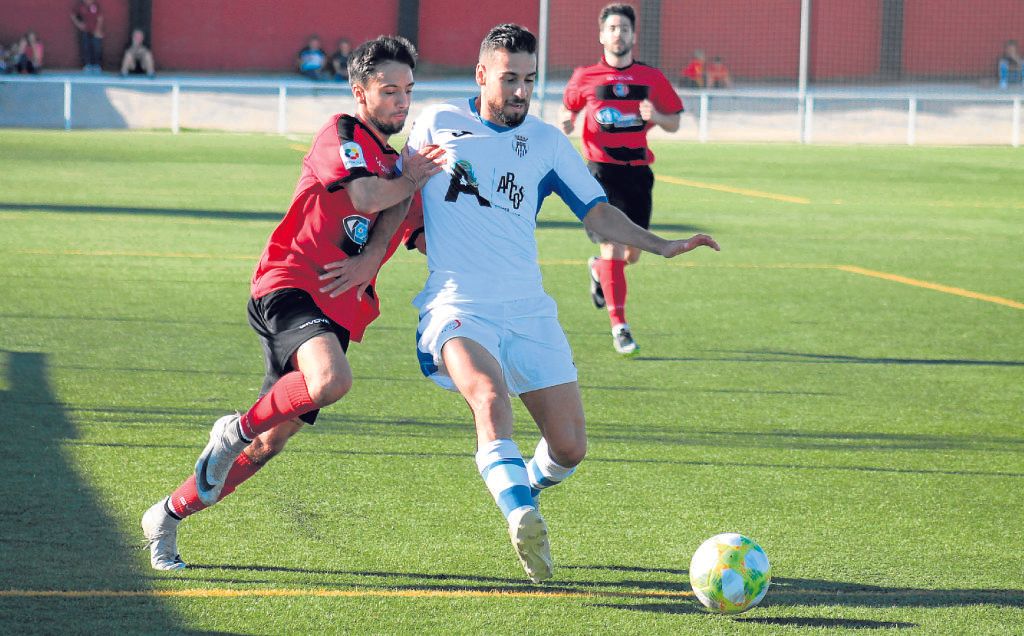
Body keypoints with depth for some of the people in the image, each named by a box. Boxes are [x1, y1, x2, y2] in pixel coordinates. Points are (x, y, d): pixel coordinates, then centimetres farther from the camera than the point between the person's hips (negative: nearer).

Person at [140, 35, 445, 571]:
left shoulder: (394, 163, 22)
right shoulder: (342, 134, -4)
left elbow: (395, 212, 8)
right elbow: (365, 194, -19)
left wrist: (370, 260, -11)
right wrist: (410, 180, -2)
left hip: (336, 313, 8)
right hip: (289, 288, -8)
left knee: (271, 442, 6)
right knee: (331, 380, -37)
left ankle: (167, 516, 20)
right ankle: (236, 431, -13)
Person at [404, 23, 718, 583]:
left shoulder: (547, 142, 11)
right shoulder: (437, 123, 6)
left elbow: (596, 211, 12)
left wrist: (661, 246, 1)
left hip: (528, 310, 4)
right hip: (458, 307, -4)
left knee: (570, 447, -3)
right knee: (491, 395, -36)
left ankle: (524, 489, 31)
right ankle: (522, 520, -50)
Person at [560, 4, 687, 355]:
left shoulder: (652, 78, 5)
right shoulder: (585, 78, 2)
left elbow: (674, 123, 11)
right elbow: (568, 112, 18)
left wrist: (655, 117, -10)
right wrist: (566, 126, -5)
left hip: (637, 171, 3)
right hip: (600, 171, -3)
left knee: (632, 254, 6)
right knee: (612, 248, -14)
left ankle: (599, 271, 42)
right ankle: (619, 326, -8)